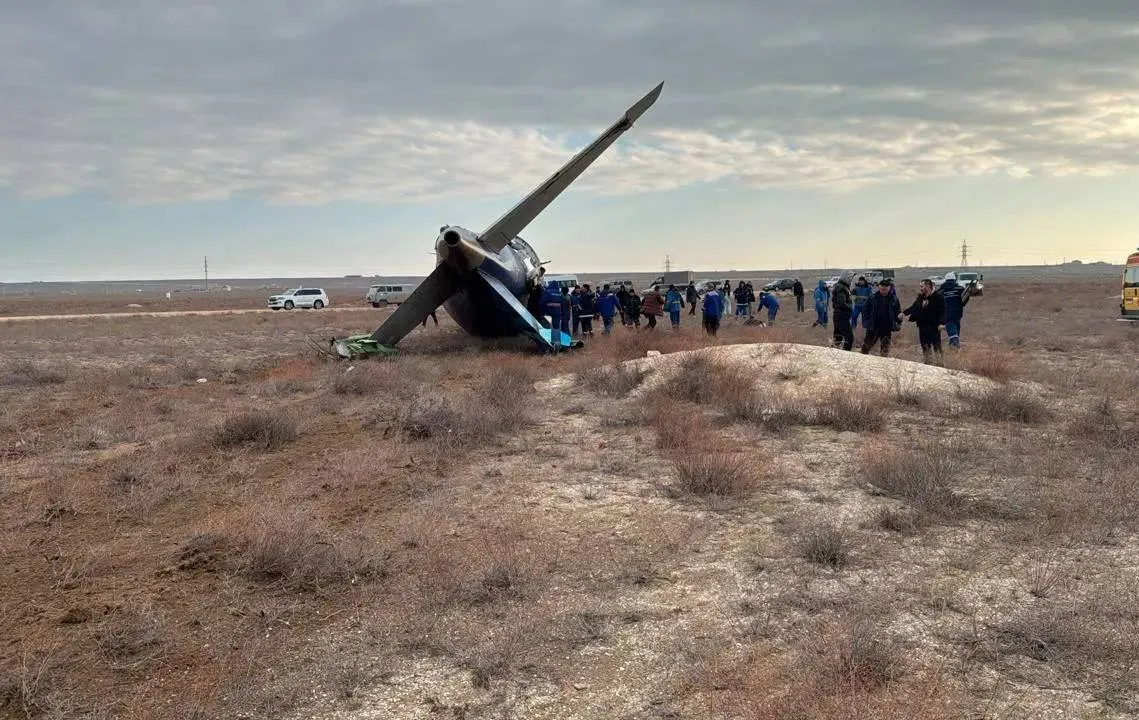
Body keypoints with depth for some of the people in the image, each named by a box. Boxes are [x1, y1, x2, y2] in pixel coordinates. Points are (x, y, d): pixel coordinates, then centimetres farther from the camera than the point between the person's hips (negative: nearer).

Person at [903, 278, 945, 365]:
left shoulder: (938, 297, -12)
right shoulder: (921, 297, 9)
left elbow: (942, 311, -17)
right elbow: (914, 307, 13)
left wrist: (941, 323, -26)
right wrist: (904, 313, -2)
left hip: (934, 328, -7)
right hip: (922, 327, 7)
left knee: (937, 348, -5)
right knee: (925, 348, 17)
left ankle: (940, 365, 1)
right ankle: (927, 365, 28)